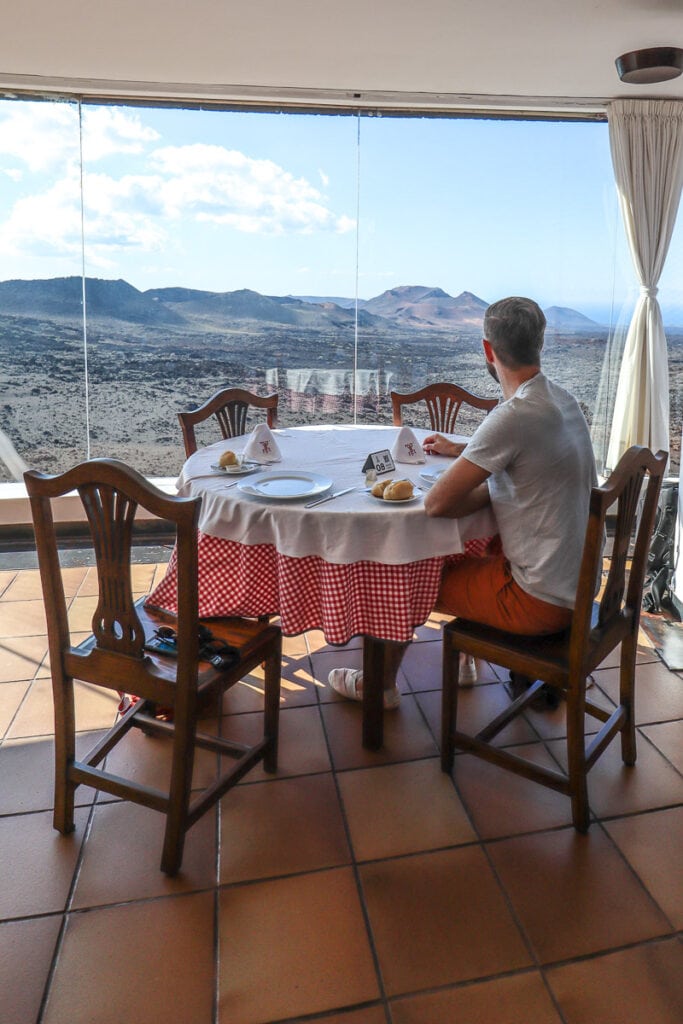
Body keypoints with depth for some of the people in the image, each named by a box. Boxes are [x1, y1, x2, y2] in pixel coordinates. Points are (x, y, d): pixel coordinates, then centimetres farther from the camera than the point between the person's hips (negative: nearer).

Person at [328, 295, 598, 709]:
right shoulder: (562, 399, 3)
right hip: (576, 579, 8)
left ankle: (381, 683, 28)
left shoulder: (515, 415, -26)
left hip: (541, 600, -8)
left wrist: (490, 492, -8)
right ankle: (463, 659, 40)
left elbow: (437, 502, -25)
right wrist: (461, 450, 24)